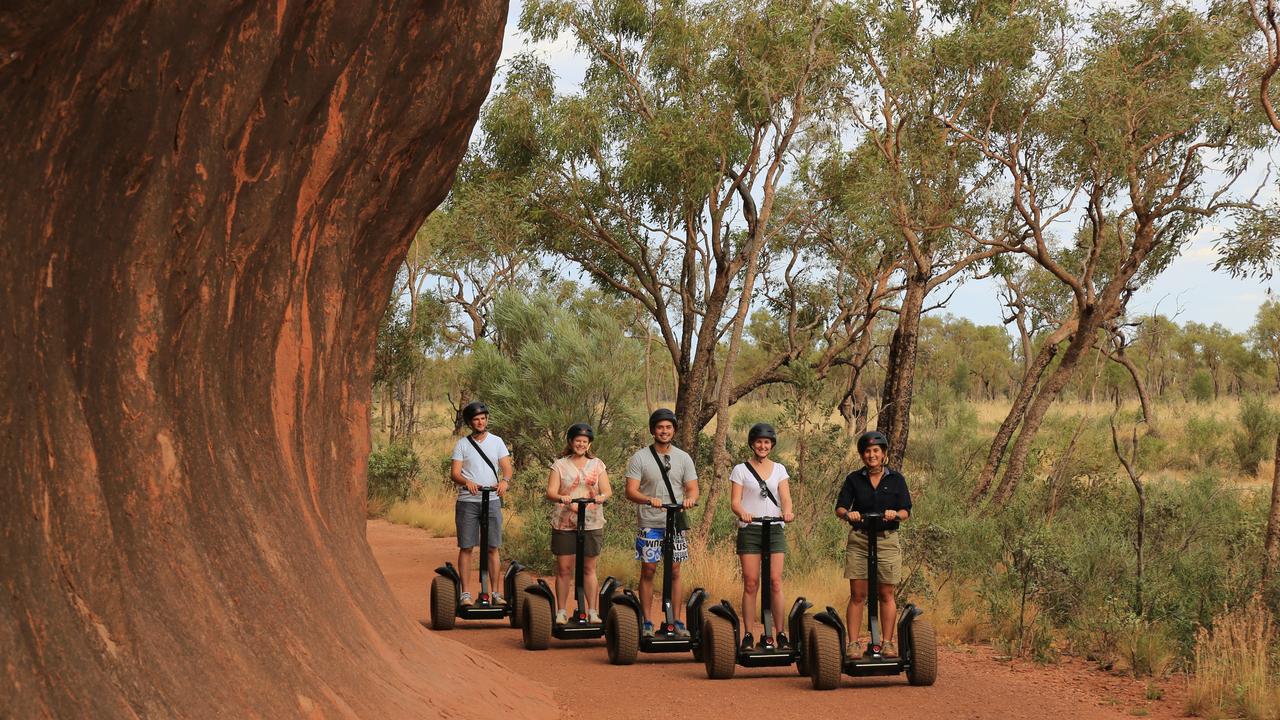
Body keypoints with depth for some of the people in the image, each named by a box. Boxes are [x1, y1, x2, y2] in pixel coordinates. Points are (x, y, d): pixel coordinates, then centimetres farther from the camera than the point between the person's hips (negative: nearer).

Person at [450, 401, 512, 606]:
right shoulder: (462, 444, 5)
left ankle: (495, 592, 8)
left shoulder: (497, 442, 10)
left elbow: (506, 466, 2)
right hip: (467, 502, -1)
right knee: (466, 548, -1)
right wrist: (466, 482, -25)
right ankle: (465, 593, 3)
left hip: (492, 500, 1)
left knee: (493, 548, 3)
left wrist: (505, 480, -21)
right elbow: (454, 472, -3)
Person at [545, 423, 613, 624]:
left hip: (591, 523, 1)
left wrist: (601, 497, -20)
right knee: (564, 568, 0)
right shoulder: (560, 465, 5)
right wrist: (562, 498, -26)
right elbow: (550, 492, -4)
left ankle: (593, 611, 8)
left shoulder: (597, 465, 10)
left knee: (589, 568, 4)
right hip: (564, 523, -1)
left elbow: (607, 490, 3)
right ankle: (561, 611, 7)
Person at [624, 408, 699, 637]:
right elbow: (631, 491, -8)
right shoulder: (640, 458, -1)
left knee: (674, 571, 4)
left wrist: (690, 498, -19)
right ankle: (647, 622, 5)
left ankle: (678, 622, 8)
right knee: (648, 570, -1)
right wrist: (650, 500, -27)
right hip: (649, 523, -2)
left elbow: (692, 488, 5)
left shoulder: (683, 458, 9)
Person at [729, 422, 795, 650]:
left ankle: (780, 633, 0)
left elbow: (785, 497, 0)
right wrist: (742, 513, -26)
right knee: (750, 583, -4)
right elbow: (736, 501, -3)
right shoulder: (741, 469, 5)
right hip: (749, 530, -1)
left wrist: (787, 511, -23)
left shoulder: (779, 470, 12)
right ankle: (748, 635, -1)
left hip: (775, 530, 1)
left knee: (775, 581, -6)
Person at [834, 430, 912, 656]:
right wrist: (848, 513, -22)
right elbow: (839, 508, 1)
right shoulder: (854, 479, 7)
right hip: (858, 540, 0)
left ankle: (887, 643, 8)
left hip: (887, 539, 0)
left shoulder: (896, 479, 6)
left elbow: (906, 512, 2)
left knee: (886, 595, 2)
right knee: (857, 595, -2)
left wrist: (895, 514, -20)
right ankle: (854, 643, 0)